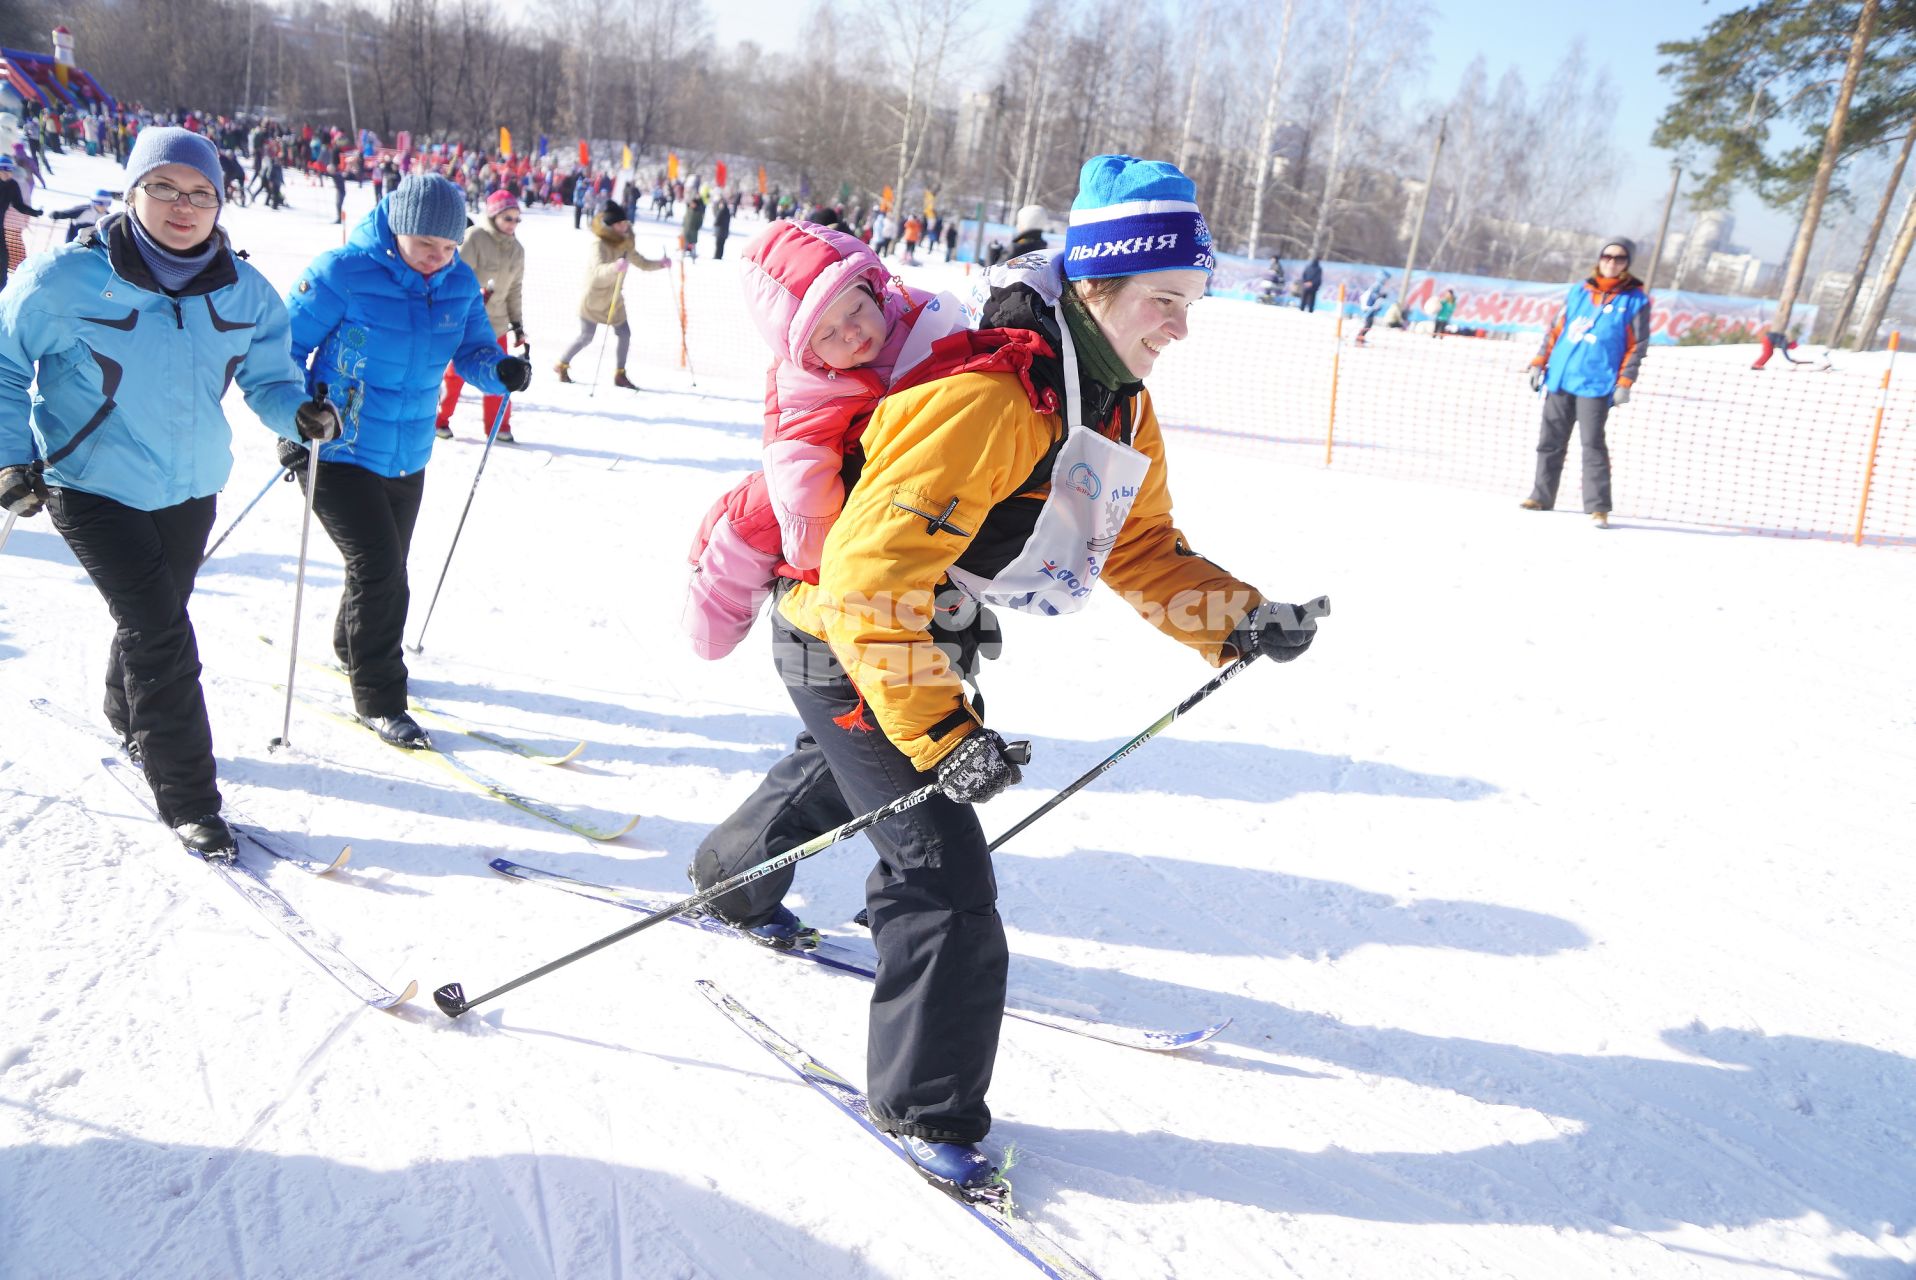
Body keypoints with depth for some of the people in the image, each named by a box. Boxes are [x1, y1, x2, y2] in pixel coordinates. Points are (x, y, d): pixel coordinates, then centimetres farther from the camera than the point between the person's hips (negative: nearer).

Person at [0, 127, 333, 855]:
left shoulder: (244, 292, -5)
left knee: (155, 615, 22)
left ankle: (130, 720, 53)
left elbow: (267, 378, 1)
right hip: (94, 487, -5)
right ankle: (187, 798, 1)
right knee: (160, 633, -11)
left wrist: (301, 413, -21)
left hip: (191, 486, 5)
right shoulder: (67, 281, -15)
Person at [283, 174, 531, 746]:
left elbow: (472, 352, 2)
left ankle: (353, 648, 50)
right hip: (338, 454, -6)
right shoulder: (342, 273, -18)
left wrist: (500, 370, -22)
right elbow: (286, 345, -11)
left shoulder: (460, 284, -3)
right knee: (379, 567, -13)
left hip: (407, 457, 6)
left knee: (386, 567, 21)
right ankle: (378, 698, 4)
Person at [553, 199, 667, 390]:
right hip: (594, 298, -6)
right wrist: (616, 267, -59)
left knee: (625, 334, 1)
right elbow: (599, 271, -39)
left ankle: (620, 374, 13)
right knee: (586, 336, 0)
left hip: (614, 299, 6)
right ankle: (562, 365, 22)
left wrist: (660, 263, -4)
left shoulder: (625, 243, -1)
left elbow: (641, 263, 13)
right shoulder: (599, 244, -24)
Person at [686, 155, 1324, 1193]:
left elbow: (1140, 549, 3)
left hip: (926, 644, 10)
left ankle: (733, 880, 64)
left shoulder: (1120, 408, -3)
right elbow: (872, 573, -36)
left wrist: (1236, 620, -13)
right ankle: (925, 1106, 8)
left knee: (842, 773, 34)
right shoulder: (985, 402, -34)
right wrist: (939, 731, -39)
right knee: (943, 871, -10)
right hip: (850, 646, -10)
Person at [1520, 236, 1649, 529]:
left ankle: (1598, 507, -9)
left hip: (1595, 384, -4)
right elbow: (1555, 329, 17)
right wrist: (1539, 363, 10)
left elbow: (1637, 346, 0)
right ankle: (1542, 496, 21)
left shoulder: (1635, 299, 2)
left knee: (1592, 445, -11)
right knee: (1550, 441, 9)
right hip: (1559, 379, 4)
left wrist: (1624, 383, -8)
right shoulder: (1579, 292, 13)